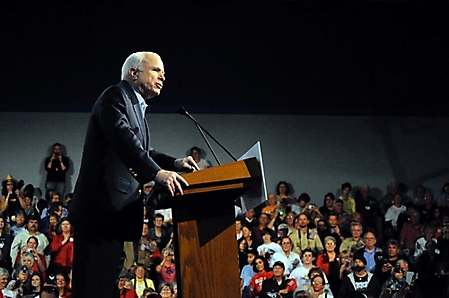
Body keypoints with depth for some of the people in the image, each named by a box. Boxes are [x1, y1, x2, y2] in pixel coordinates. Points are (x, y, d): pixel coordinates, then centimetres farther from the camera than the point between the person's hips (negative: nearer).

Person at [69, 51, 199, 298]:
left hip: (116, 211, 10)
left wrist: (174, 163, 9)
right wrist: (157, 173, -35)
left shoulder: (135, 106, 24)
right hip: (101, 208, -10)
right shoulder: (115, 97, -7)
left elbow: (142, 152, 27)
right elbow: (124, 139, -23)